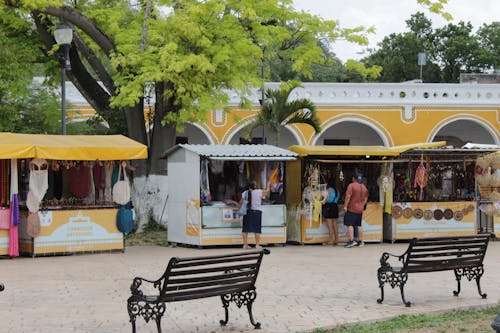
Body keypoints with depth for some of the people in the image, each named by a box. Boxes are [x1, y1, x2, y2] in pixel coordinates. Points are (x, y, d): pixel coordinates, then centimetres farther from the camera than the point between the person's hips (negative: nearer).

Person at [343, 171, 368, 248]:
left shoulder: (351, 185, -11)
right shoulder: (364, 187, 10)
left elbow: (348, 196, -16)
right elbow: (365, 199, 14)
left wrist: (345, 206, -12)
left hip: (351, 208, -7)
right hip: (360, 209, 7)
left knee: (349, 224, -6)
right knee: (359, 225, 12)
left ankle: (352, 240, -18)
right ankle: (360, 241, 12)